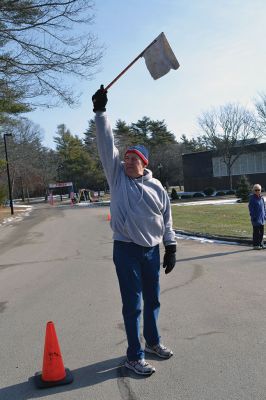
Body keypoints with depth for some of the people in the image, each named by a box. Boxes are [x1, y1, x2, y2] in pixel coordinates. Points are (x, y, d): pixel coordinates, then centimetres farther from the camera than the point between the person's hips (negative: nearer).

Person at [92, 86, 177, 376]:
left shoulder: (156, 188, 4)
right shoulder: (117, 175, -2)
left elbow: (166, 220, 8)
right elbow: (106, 144, -8)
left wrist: (171, 248, 7)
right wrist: (100, 112, -13)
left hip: (152, 250, 4)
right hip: (126, 250, -3)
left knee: (152, 299, 18)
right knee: (133, 304, 1)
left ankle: (152, 341, 40)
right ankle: (134, 356, 17)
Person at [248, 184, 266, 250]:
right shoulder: (252, 198, -9)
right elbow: (251, 209, -11)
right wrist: (253, 217, -16)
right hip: (256, 219, -6)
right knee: (256, 232, -1)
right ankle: (255, 245, 6)